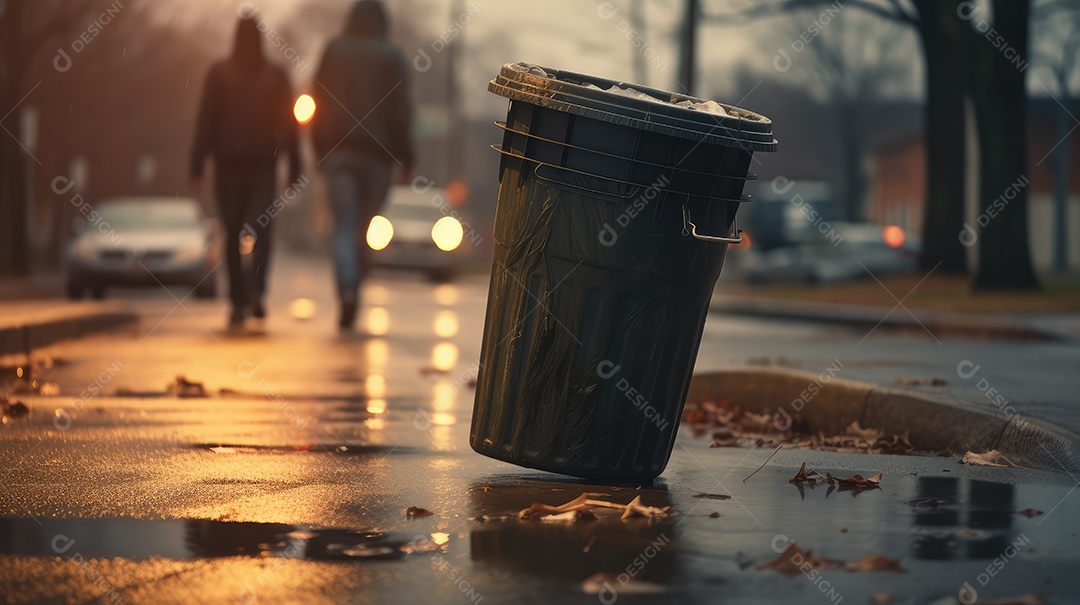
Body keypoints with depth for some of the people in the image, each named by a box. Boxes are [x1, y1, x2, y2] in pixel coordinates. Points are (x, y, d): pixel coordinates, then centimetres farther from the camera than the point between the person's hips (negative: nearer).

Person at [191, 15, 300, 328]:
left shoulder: (219, 73, -1)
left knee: (232, 235, 7)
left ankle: (239, 302, 5)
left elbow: (205, 122, -4)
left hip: (228, 165, 0)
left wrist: (197, 166, -4)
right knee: (260, 231, 0)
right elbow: (289, 125, 3)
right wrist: (294, 169, 6)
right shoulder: (277, 76, 3)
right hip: (264, 164, 0)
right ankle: (256, 289, -23)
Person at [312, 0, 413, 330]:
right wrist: (405, 157, 2)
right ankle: (354, 285, 17)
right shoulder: (391, 56, 0)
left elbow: (319, 103, 5)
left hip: (338, 152, 0)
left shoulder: (334, 50, 4)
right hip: (378, 153, 0)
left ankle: (348, 292, -27)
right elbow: (400, 110, -4)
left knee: (345, 229, -7)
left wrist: (319, 149, 13)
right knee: (365, 226, 14)